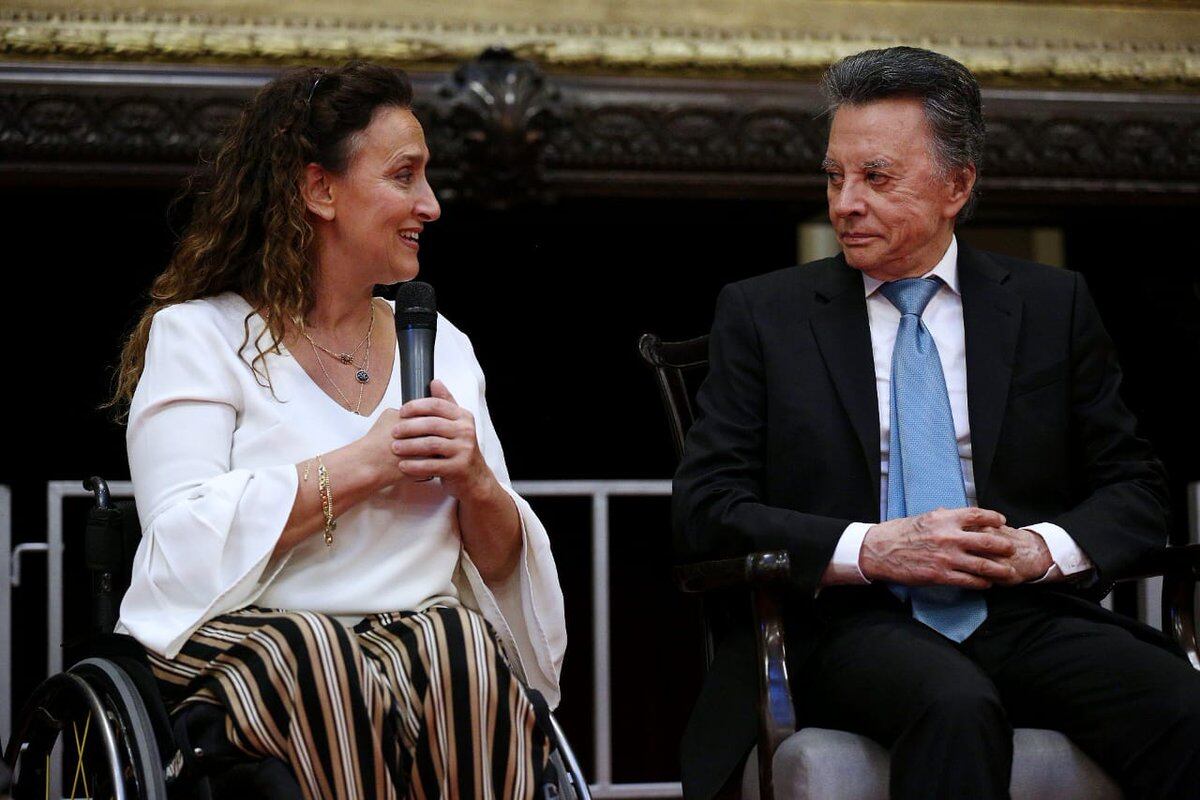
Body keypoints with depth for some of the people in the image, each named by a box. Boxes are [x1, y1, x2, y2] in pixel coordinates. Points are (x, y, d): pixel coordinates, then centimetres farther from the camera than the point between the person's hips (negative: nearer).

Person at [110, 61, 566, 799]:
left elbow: (503, 566, 18)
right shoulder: (196, 336, 7)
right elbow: (186, 540, -8)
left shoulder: (443, 345, 22)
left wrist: (476, 485, -4)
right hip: (246, 646, -3)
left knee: (458, 642, -33)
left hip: (436, 641, 4)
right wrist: (359, 469, -11)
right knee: (317, 658, -38)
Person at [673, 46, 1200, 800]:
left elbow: (1137, 489, 14)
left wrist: (1044, 547, -8)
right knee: (956, 708, -38)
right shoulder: (762, 313, 10)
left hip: (1024, 616, 3)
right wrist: (873, 550, -11)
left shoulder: (1053, 305, 15)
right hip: (849, 622, -2)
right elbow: (706, 510, 2)